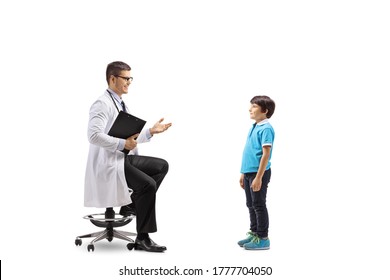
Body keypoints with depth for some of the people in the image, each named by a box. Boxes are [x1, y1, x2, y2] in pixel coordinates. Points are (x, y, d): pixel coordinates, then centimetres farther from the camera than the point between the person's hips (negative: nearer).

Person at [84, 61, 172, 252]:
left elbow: (130, 137, 17)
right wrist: (123, 144, -27)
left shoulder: (120, 104, 17)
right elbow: (94, 135, -27)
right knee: (148, 184, -24)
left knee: (162, 166, 3)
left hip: (125, 158, 10)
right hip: (108, 162, -9)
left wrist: (151, 131, 6)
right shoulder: (103, 104, -13)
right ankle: (142, 239, -13)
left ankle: (132, 204, 5)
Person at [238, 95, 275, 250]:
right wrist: (243, 173, 19)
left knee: (259, 205, -1)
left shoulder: (266, 129, -15)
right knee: (251, 205, 16)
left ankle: (263, 239, 9)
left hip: (259, 173, -9)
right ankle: (254, 234, 27)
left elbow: (266, 154, -20)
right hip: (249, 172, 9)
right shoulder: (254, 127, 12)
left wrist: (258, 177, -23)